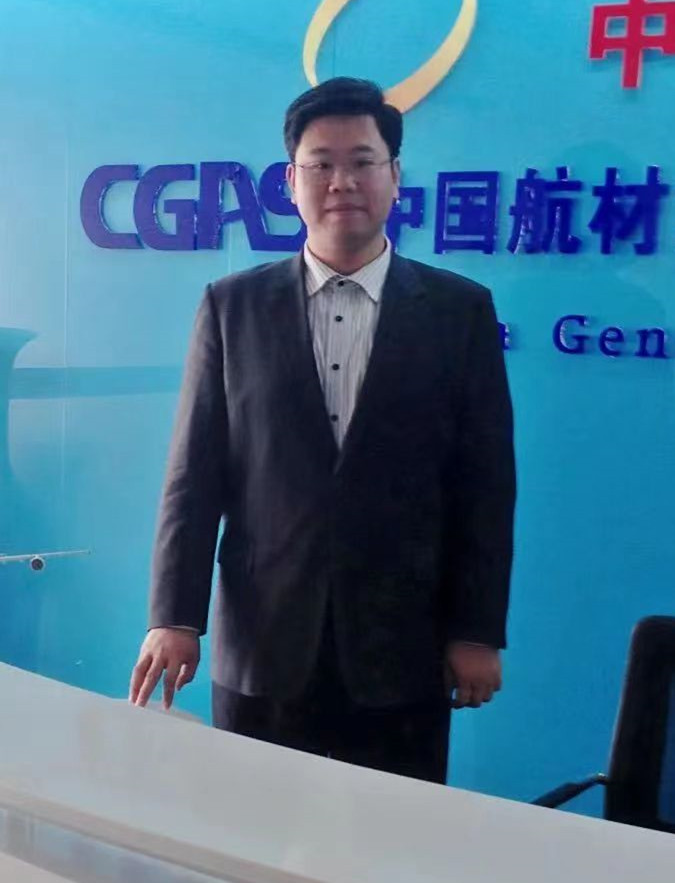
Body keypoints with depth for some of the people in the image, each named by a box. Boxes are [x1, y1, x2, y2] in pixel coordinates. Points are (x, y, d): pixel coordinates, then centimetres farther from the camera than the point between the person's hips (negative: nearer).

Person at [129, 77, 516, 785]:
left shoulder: (461, 311, 2)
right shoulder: (232, 306, 4)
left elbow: (485, 484, 1)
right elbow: (195, 474, 2)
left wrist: (478, 632, -1)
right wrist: (174, 618, -4)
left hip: (402, 652, 0)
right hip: (262, 649, 1)